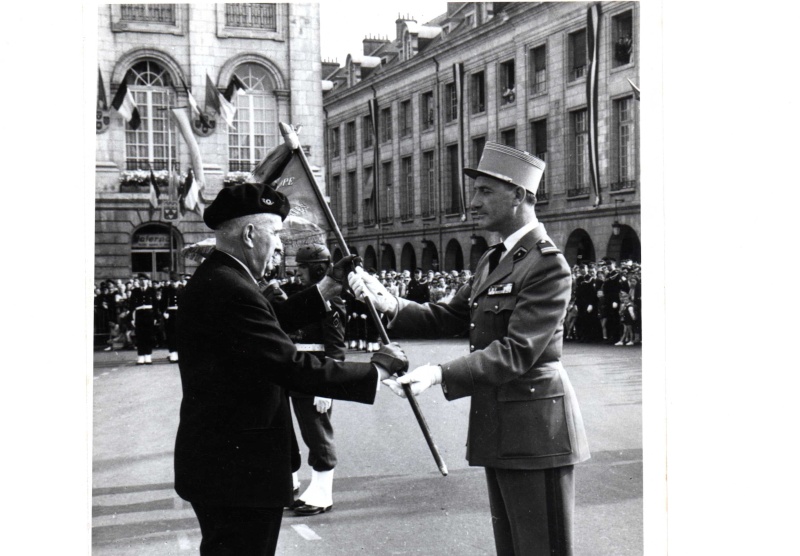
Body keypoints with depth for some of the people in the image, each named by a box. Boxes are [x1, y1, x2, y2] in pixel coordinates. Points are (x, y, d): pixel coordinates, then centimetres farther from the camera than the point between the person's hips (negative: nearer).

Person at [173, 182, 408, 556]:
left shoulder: (212, 279, 9)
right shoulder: (230, 291, -24)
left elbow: (272, 325, 19)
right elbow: (294, 368, -27)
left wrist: (329, 286, 19)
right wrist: (376, 370, -19)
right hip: (239, 471, -11)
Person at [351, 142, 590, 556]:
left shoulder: (547, 265, -17)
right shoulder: (492, 260, 15)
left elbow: (516, 352, -24)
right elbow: (448, 318, 12)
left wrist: (441, 374, -33)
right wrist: (391, 305, -4)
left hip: (535, 433, -9)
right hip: (500, 432, 10)